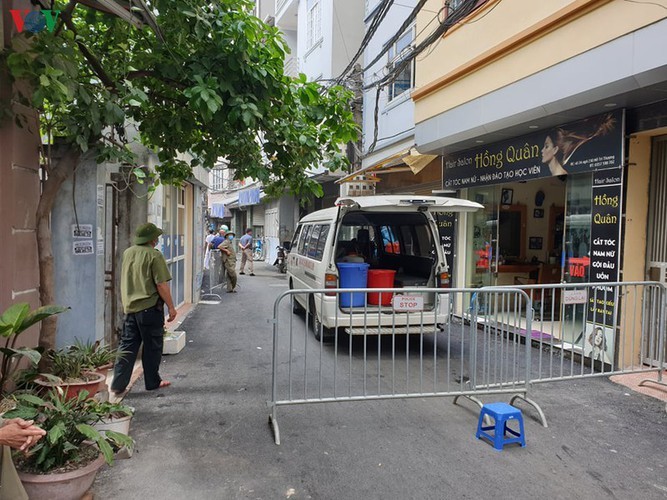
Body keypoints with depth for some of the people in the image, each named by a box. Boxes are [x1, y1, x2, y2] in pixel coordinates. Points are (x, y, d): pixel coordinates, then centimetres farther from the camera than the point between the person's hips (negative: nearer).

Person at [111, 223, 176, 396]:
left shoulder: (127, 253, 9)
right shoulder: (154, 255, -14)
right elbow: (162, 285, -16)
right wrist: (171, 307, -10)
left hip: (130, 307, 6)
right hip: (150, 307, -6)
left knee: (127, 346, 12)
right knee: (152, 347, 7)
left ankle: (118, 384, 11)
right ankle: (152, 382, 18)